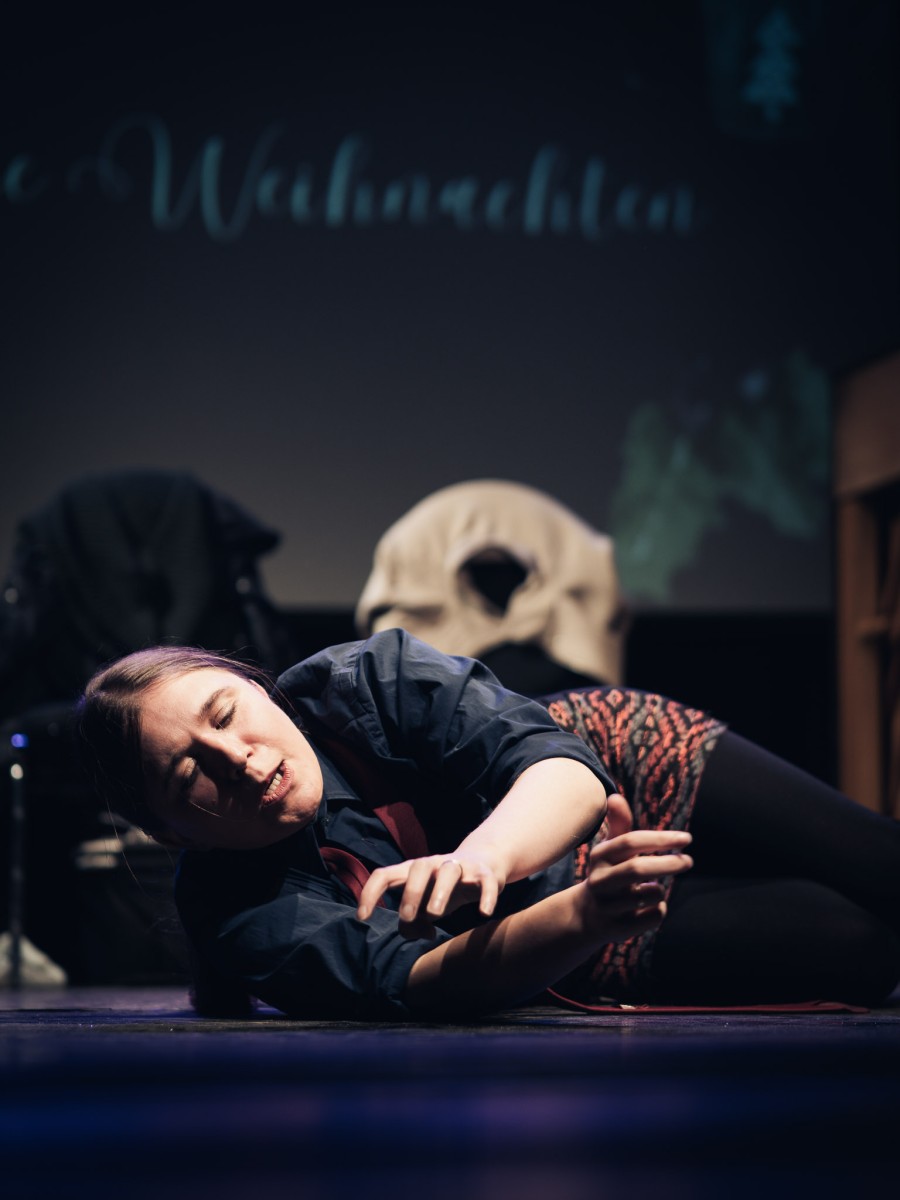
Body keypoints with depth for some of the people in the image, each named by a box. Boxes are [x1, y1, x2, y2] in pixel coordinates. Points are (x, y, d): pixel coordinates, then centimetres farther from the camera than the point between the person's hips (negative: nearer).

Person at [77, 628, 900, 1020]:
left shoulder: (360, 679, -29)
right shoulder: (242, 914, -30)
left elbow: (565, 765, -37)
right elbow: (417, 981, -44)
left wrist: (485, 851, -62)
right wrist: (588, 914, -64)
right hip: (585, 957, -1)